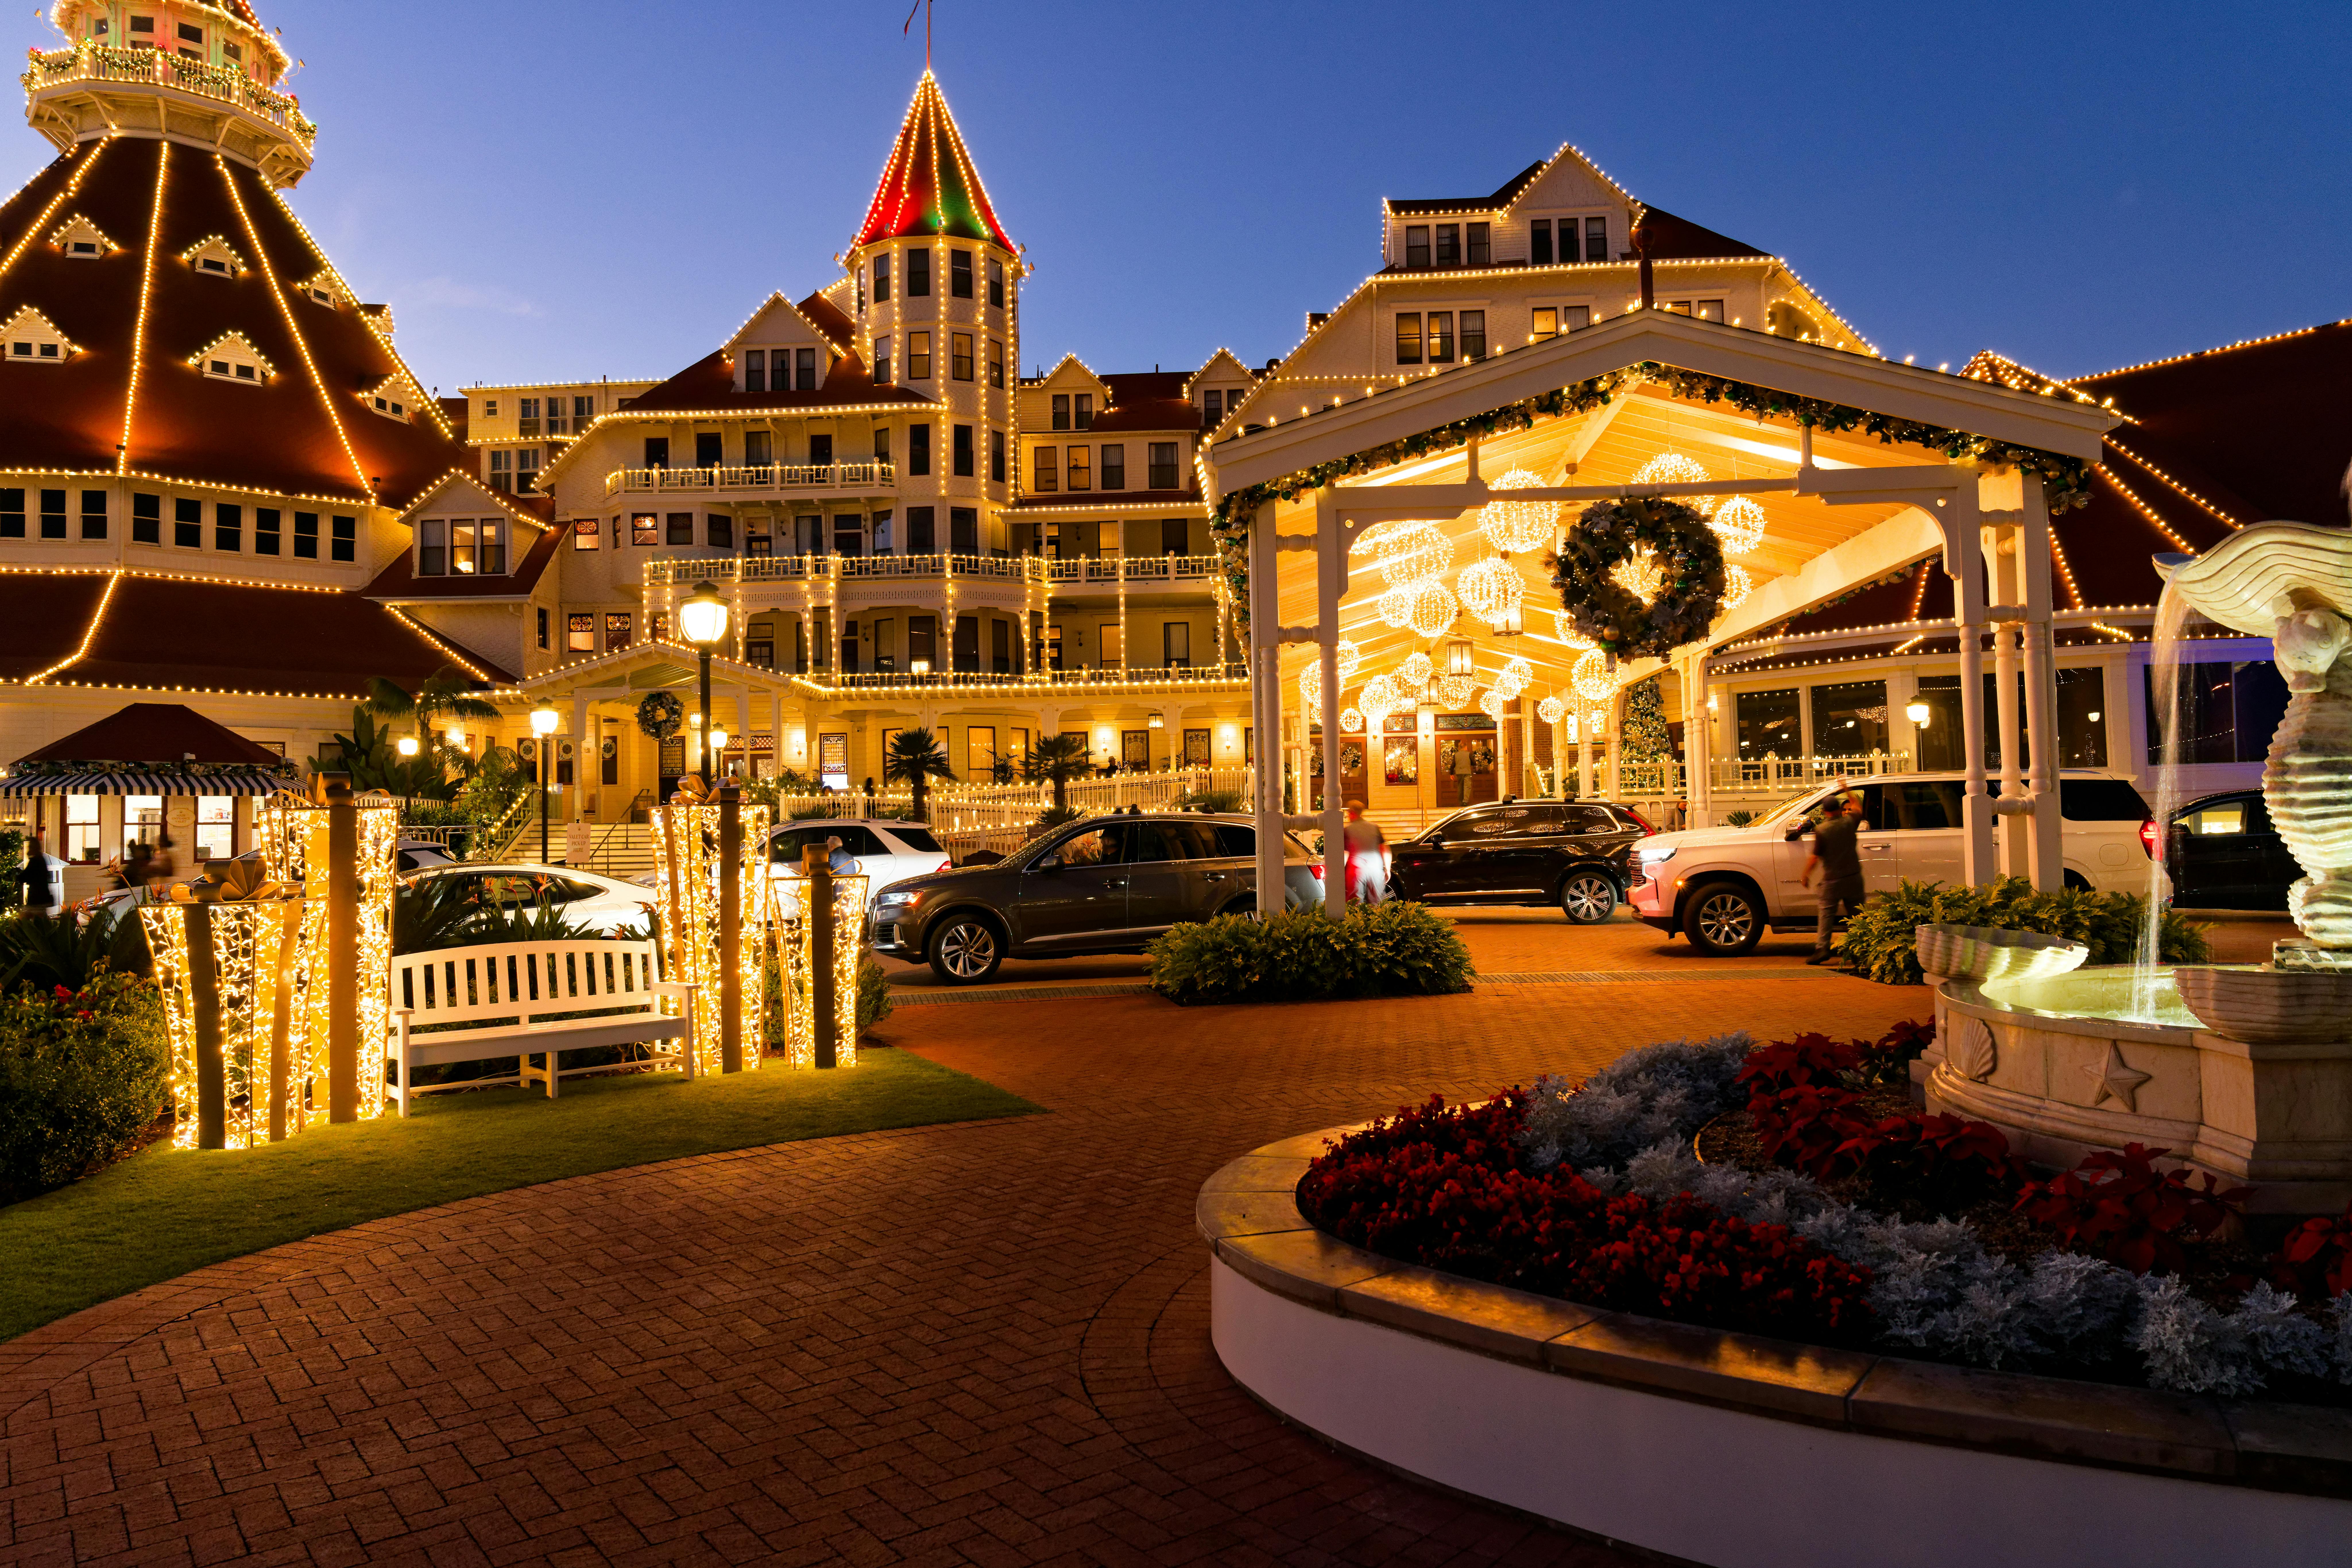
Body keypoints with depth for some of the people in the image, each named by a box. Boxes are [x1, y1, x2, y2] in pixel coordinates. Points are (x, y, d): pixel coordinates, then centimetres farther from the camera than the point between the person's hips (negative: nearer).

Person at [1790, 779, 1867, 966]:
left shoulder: (1821, 830, -11)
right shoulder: (1849, 823, -1)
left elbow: (1815, 857, -11)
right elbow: (1857, 807, 22)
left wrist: (1805, 875, 1)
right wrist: (1847, 790, 32)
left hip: (1832, 880, -3)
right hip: (1853, 877, 3)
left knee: (1827, 914, 2)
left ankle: (1822, 948, -6)